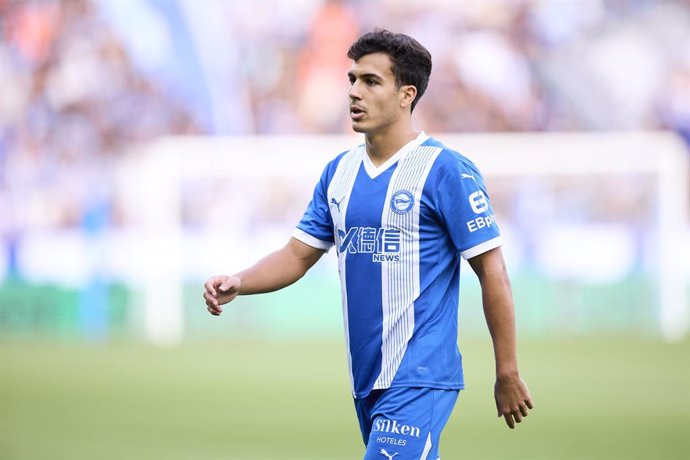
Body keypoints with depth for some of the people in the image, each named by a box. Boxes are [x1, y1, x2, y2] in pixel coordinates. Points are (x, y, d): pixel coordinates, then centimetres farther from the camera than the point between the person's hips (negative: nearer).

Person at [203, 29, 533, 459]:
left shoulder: (447, 170, -9)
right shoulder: (339, 172, 11)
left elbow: (492, 272, -8)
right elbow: (298, 254, 14)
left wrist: (508, 374, -8)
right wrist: (237, 284, -5)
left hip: (419, 379, -7)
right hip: (365, 379, 7)